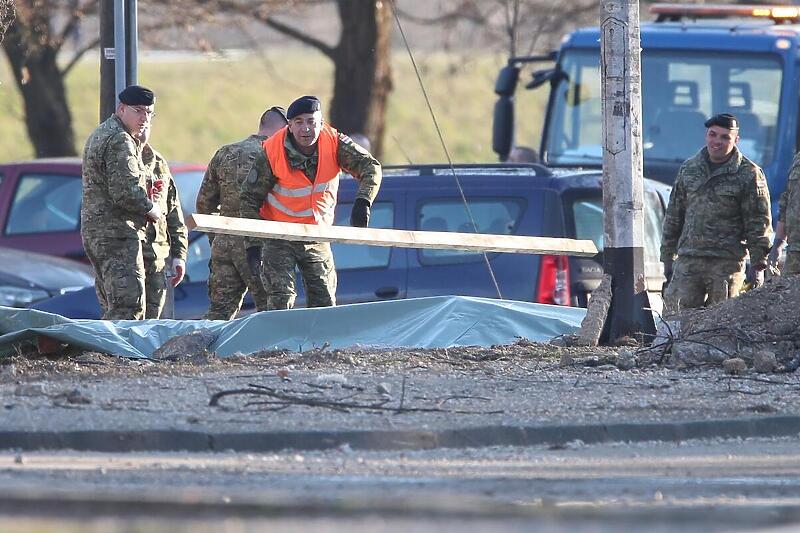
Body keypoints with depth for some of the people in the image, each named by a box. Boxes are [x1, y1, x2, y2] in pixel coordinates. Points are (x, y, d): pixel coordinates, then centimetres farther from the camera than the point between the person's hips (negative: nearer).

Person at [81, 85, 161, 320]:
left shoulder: (100, 135, 20)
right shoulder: (120, 141, -14)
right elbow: (126, 193, -21)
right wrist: (151, 209, -5)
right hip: (118, 232, -10)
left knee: (112, 308, 12)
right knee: (128, 308, -14)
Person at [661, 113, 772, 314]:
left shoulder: (749, 174, 0)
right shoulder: (689, 169, 13)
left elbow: (759, 223, -1)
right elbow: (673, 217, 19)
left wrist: (758, 265, -7)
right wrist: (668, 259, 16)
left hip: (727, 262, -4)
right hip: (688, 261, 4)